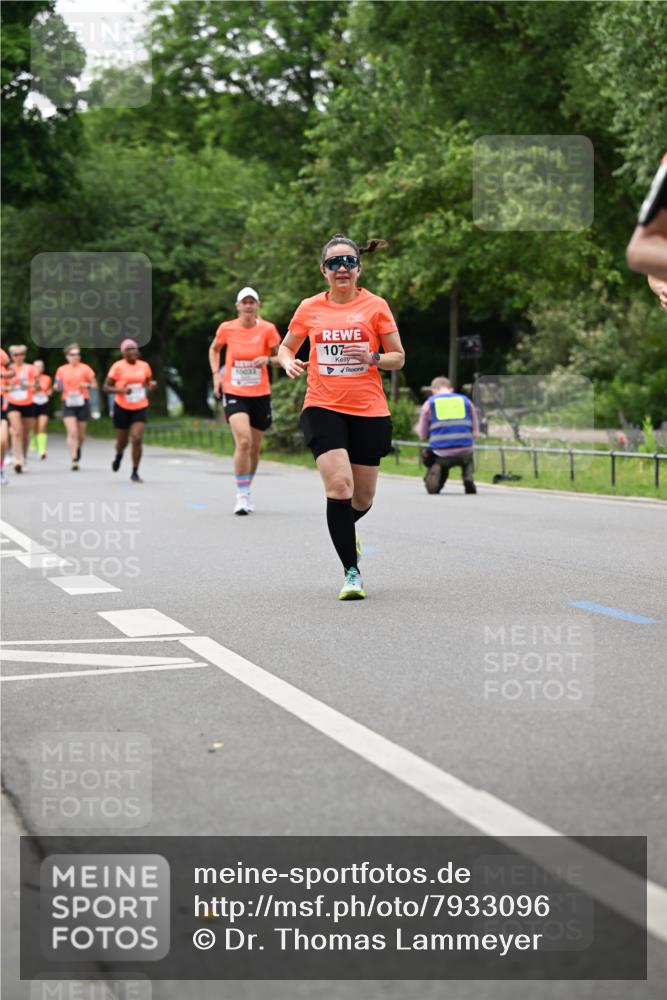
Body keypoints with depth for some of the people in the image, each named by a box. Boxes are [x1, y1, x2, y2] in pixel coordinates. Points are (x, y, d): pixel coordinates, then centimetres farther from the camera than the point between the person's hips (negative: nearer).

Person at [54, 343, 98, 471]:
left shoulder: (85, 368, 1)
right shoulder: (61, 370, 6)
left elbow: (94, 384, 5)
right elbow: (58, 387, 16)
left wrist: (87, 385, -15)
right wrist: (58, 386, -7)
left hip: (82, 403, 0)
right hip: (68, 403, 0)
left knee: (81, 434, 8)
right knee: (72, 432, -14)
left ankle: (78, 451, 38)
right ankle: (74, 460, -15)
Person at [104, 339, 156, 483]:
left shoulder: (144, 366, 3)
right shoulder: (118, 367, -8)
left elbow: (148, 384, 18)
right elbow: (106, 387, -7)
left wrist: (151, 386, -7)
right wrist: (121, 390, -23)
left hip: (140, 408, 1)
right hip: (122, 408, -1)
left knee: (137, 439, -15)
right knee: (122, 442, 8)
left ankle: (135, 472, -4)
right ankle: (119, 454, 47)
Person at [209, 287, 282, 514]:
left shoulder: (267, 329, -5)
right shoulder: (227, 328, -3)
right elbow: (214, 349, 17)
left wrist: (268, 359, -18)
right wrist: (216, 374, 4)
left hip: (260, 395, 2)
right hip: (234, 393, -2)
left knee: (254, 448, 11)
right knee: (243, 441, -21)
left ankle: (246, 491, 33)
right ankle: (242, 496, -15)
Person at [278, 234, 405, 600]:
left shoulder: (375, 306, 2)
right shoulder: (309, 308, 5)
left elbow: (398, 358, 5)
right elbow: (286, 347, 18)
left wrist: (373, 358, -16)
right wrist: (289, 362, -5)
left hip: (369, 411, 1)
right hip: (323, 408, -1)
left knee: (362, 498, 8)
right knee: (339, 485, -20)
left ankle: (344, 527, 46)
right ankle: (351, 573, -11)